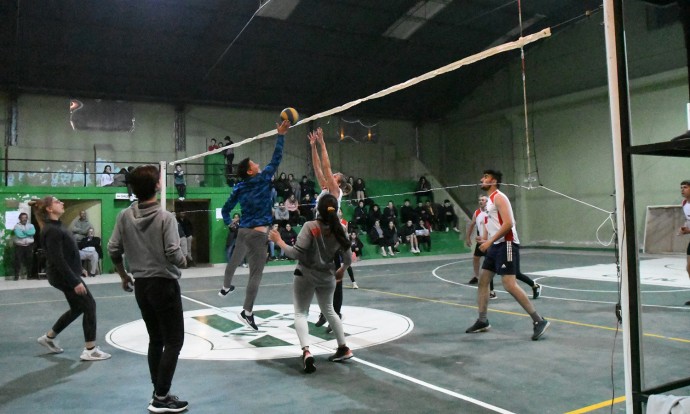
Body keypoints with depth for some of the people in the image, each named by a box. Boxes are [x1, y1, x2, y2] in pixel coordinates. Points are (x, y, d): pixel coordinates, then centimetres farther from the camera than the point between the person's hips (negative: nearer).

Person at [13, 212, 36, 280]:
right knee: (18, 261, -4)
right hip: (19, 246, -2)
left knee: (29, 261, 6)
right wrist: (28, 233, -7)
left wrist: (23, 231, -10)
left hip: (29, 246, 2)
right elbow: (19, 234, -16)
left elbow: (33, 232, -12)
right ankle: (16, 276, 0)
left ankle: (29, 275, 15)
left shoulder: (31, 225, 10)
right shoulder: (17, 226, 1)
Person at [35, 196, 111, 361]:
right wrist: (75, 282, -26)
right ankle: (90, 350, 0)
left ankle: (49, 337, 35)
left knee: (77, 308, 20)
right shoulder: (51, 230, -21)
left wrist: (79, 269, 23)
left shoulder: (56, 226, 11)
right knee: (89, 305, -6)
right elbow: (57, 260, -25)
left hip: (68, 274, 10)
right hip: (63, 276, -10)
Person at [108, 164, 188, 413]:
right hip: (164, 285, -6)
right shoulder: (165, 217, -16)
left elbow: (113, 250, 4)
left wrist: (123, 276, 19)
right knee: (174, 341, 3)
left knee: (156, 340, 16)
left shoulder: (125, 216, 1)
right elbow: (173, 254, -19)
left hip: (141, 286, 6)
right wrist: (183, 263, 3)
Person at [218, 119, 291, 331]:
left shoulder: (238, 189, 4)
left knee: (235, 260, 28)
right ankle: (247, 312, -9)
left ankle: (225, 287, 53)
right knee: (256, 273, -6)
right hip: (257, 233, -7)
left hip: (243, 231, 7)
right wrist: (281, 135, 0)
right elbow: (276, 159, -5)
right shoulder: (263, 179, -9)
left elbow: (225, 209, 9)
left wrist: (228, 223, 29)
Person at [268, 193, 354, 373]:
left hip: (305, 275, -4)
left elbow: (296, 254, -21)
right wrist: (341, 270, 21)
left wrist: (279, 241, -9)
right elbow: (348, 258, 2)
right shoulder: (340, 229, -5)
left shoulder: (310, 226, -18)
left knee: (300, 313, 4)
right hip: (327, 277, 4)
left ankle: (306, 351, -17)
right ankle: (343, 348, 29)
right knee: (329, 310, 24)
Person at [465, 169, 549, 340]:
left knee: (509, 285, -15)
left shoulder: (499, 197, -12)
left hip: (506, 245, -10)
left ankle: (539, 321, -8)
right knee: (483, 280, 11)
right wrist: (488, 242, 18)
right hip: (496, 245, 10)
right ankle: (482, 321, 19)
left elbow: (508, 223, -23)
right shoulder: (489, 200, 18)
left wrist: (489, 241, -22)